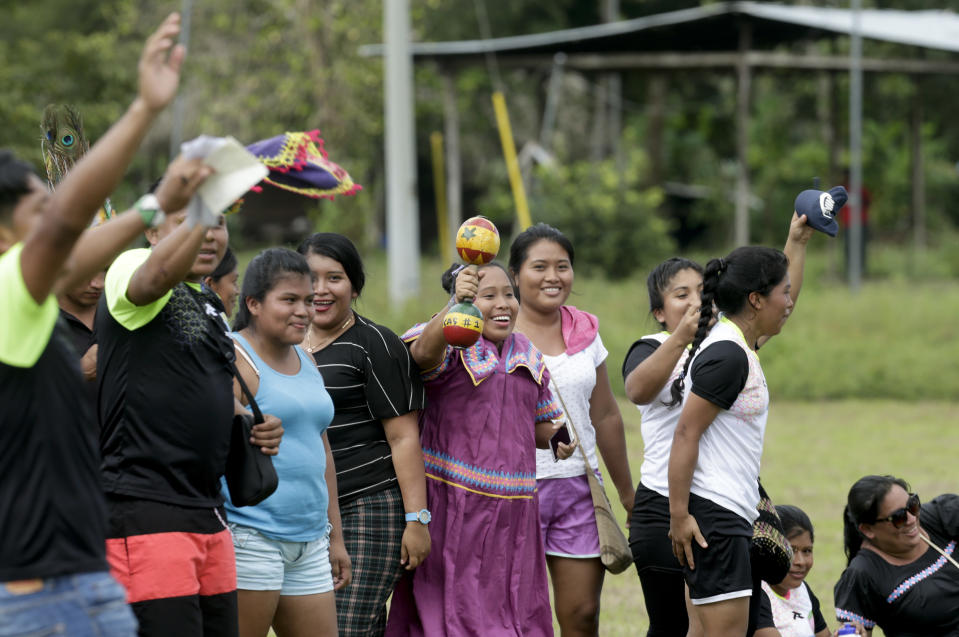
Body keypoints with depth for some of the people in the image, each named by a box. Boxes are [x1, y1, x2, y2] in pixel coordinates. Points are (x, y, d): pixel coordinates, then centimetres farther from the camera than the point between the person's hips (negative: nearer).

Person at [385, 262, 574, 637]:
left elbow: (541, 424, 25)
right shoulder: (451, 345, -5)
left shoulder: (527, 357, 15)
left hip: (512, 507, 6)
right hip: (453, 504, -6)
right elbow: (423, 352, -30)